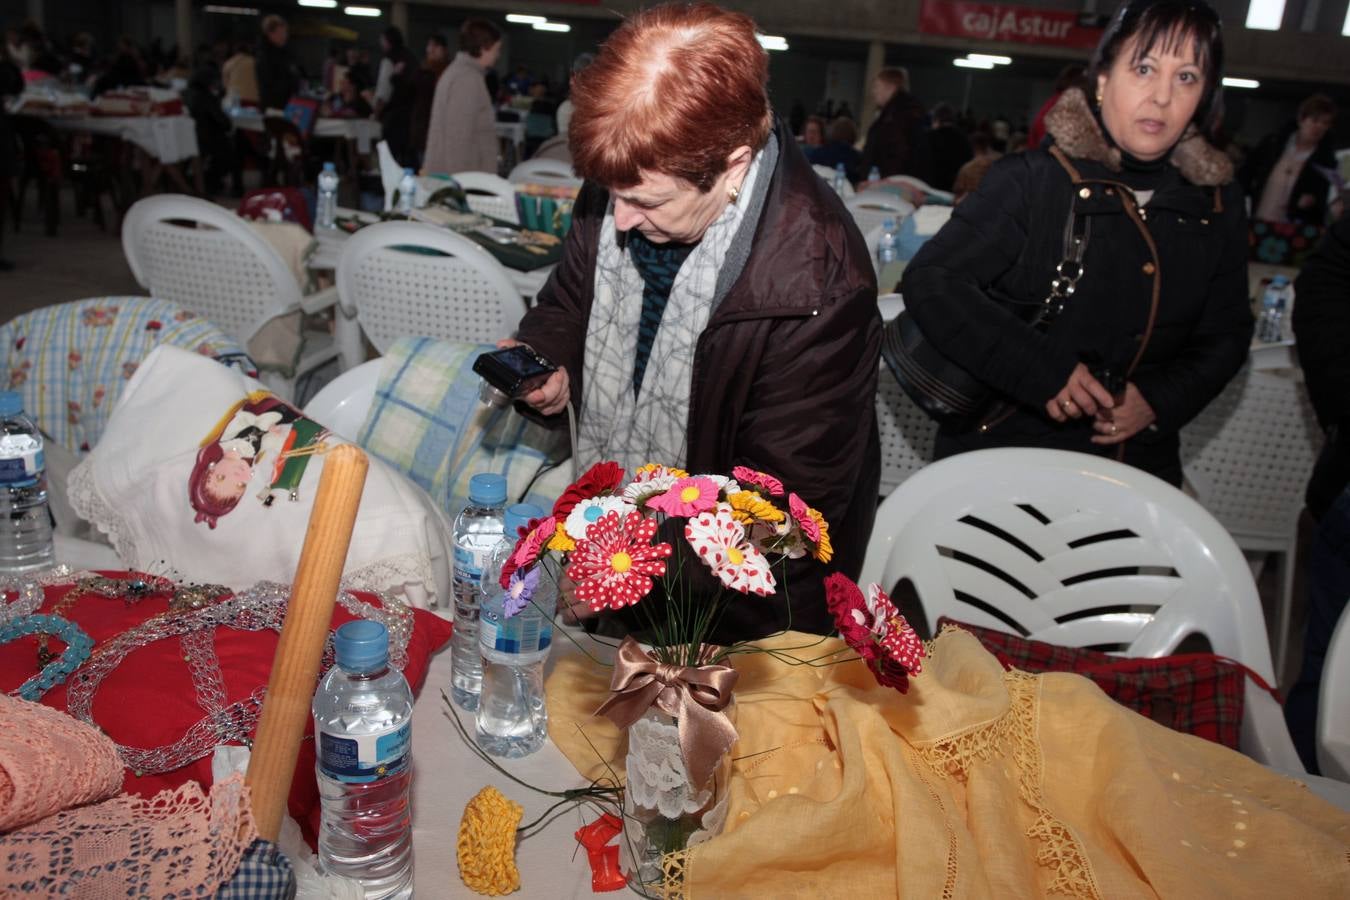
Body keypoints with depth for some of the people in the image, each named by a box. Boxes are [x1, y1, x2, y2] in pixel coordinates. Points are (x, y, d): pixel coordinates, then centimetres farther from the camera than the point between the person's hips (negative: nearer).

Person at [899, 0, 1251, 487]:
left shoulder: (1218, 205, 2)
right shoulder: (1031, 181, -13)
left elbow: (1226, 334, 11)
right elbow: (930, 282, -19)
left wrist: (1160, 400, -8)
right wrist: (1042, 370, -27)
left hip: (1135, 467, 4)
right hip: (1001, 453, -4)